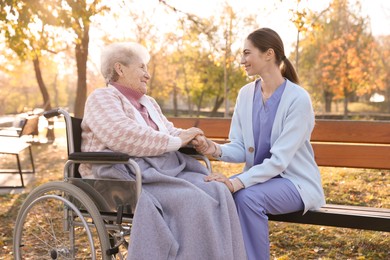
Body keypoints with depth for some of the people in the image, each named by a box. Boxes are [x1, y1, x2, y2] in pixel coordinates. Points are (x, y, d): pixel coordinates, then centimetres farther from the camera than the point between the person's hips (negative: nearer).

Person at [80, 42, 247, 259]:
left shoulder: (148, 102, 26)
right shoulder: (102, 98, -1)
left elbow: (169, 132, 21)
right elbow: (125, 137, -17)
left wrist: (189, 137, -3)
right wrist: (176, 142, -14)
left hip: (164, 170, 8)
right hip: (128, 177, -7)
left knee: (217, 192, -18)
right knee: (191, 201, -30)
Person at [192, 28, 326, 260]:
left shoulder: (298, 98, -17)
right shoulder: (246, 94, 2)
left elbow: (279, 159, -24)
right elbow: (240, 149, 0)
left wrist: (237, 182, -34)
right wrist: (217, 149, -22)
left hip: (294, 181, -5)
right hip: (259, 176, 5)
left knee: (248, 196, -33)